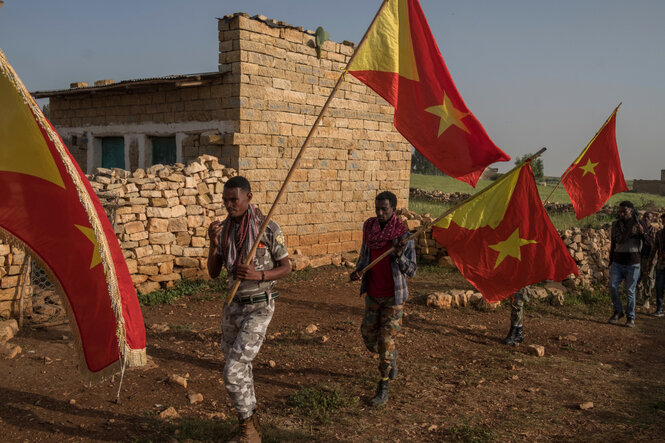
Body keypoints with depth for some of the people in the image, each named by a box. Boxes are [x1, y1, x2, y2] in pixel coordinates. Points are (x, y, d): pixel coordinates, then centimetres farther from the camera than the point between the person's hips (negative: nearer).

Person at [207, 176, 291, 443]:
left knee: (233, 371, -12)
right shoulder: (224, 230, 1)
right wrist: (213, 243, -18)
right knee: (240, 368, 17)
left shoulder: (269, 228, -15)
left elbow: (286, 268, -8)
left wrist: (258, 275, -27)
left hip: (259, 308, -6)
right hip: (233, 305, 7)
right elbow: (213, 273, 0)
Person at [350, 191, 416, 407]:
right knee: (369, 338, 10)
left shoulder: (403, 235, -15)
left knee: (386, 340, -4)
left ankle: (383, 387, 12)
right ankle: (391, 357, 42)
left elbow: (411, 271, -12)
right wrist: (358, 270, -5)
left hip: (393, 296, -5)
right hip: (372, 294, 5)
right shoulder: (369, 227, -2)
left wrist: (399, 256, -30)